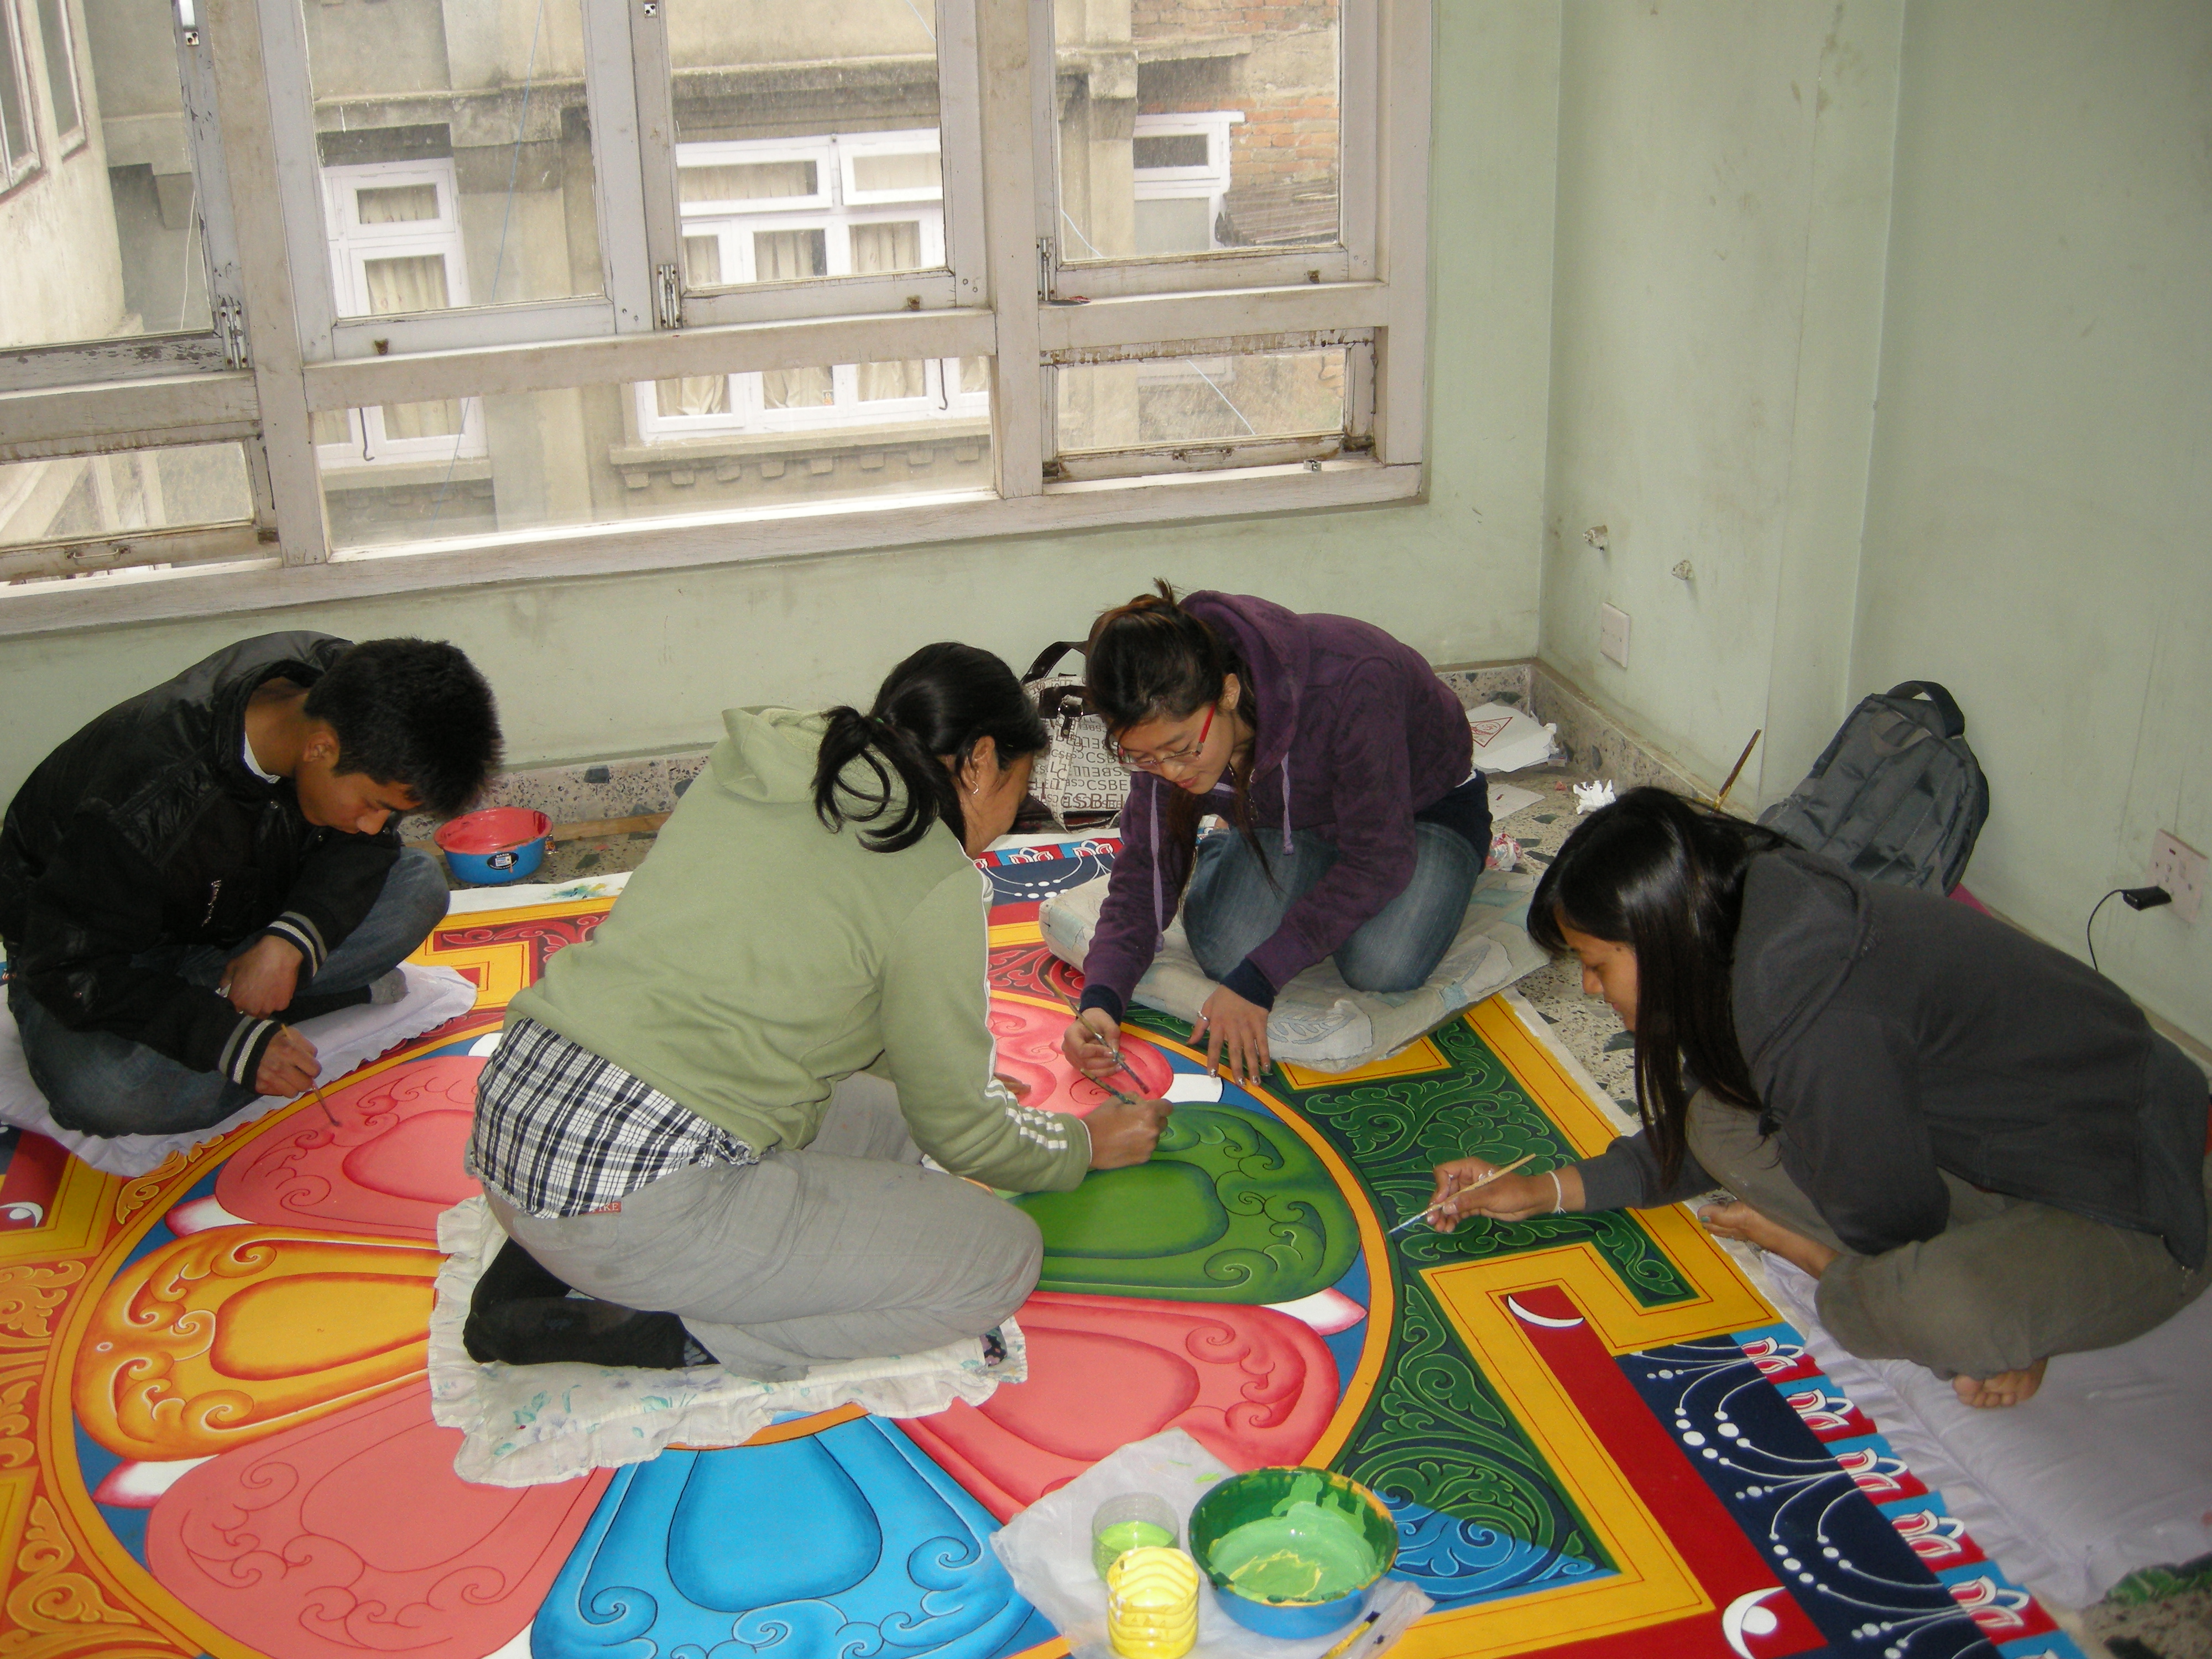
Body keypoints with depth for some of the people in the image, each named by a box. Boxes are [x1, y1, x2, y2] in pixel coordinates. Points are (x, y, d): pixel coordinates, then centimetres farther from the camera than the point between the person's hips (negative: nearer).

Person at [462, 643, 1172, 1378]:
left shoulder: (748, 774, 14)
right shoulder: (931, 876, -8)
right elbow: (959, 1132, 2)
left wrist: (975, 1089, 36)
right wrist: (1085, 1145, 23)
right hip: (631, 1199, -9)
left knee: (883, 1116, 23)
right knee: (1004, 1257, 0)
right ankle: (668, 1332, -6)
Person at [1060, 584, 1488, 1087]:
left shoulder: (1349, 684, -41)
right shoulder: (1168, 727, -24)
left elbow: (1379, 858, -32)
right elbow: (1145, 872, -15)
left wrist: (1258, 980, -34)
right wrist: (1101, 998, -33)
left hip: (1422, 812, -3)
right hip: (1289, 822, 3)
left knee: (1381, 966, -29)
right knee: (1225, 953, -23)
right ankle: (1216, 856, 10)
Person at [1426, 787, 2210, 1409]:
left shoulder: (1817, 1014, -34)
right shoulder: (1768, 914, -5)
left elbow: (1893, 1220, -18)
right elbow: (1695, 1140, 11)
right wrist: (1547, 1190, 8)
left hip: (2126, 1212, -9)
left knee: (1938, 1309, -39)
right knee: (1719, 1123, -6)